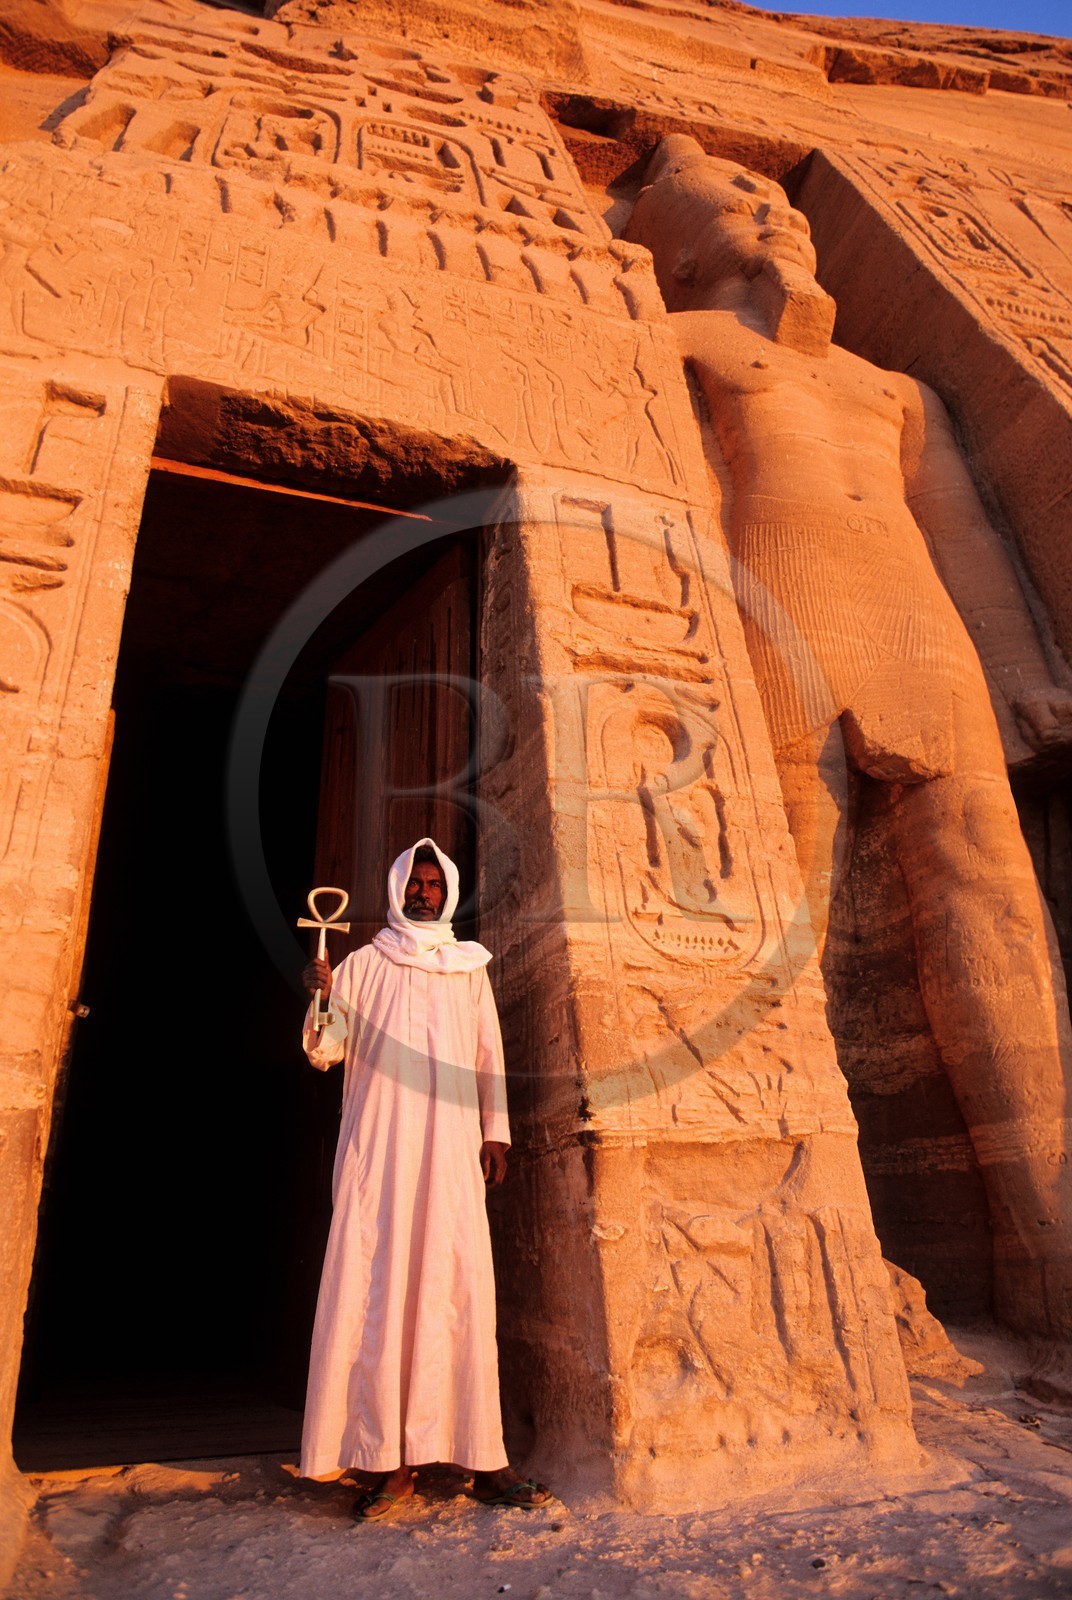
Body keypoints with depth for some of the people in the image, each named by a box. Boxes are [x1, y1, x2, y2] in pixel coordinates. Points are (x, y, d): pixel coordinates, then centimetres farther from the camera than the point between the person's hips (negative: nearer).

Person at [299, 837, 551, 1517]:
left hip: (451, 1150, 1)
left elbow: (489, 1055, 15)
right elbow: (324, 1051, 4)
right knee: (379, 1289, -4)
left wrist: (496, 1132, 6)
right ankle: (391, 1459, 6)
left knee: (463, 1290, -2)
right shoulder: (364, 965, 10)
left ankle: (484, 1459, 5)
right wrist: (320, 1001, -15)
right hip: (378, 1149, -1)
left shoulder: (470, 970, 16)